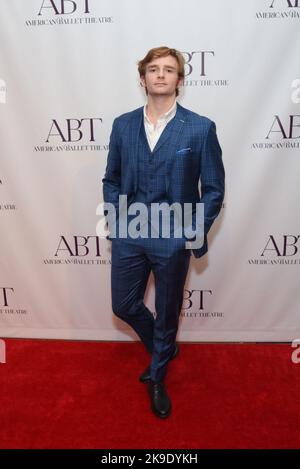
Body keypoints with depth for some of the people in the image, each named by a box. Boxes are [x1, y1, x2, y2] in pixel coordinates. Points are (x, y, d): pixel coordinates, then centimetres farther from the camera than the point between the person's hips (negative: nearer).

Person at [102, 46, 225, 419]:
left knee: (167, 313, 13)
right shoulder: (122, 125, 4)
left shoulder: (200, 128, -6)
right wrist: (115, 222, 1)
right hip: (128, 236, 4)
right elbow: (111, 179, 10)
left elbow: (213, 188, -3)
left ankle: (157, 377, 40)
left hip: (173, 240, -3)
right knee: (123, 306, 15)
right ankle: (163, 347, 45)